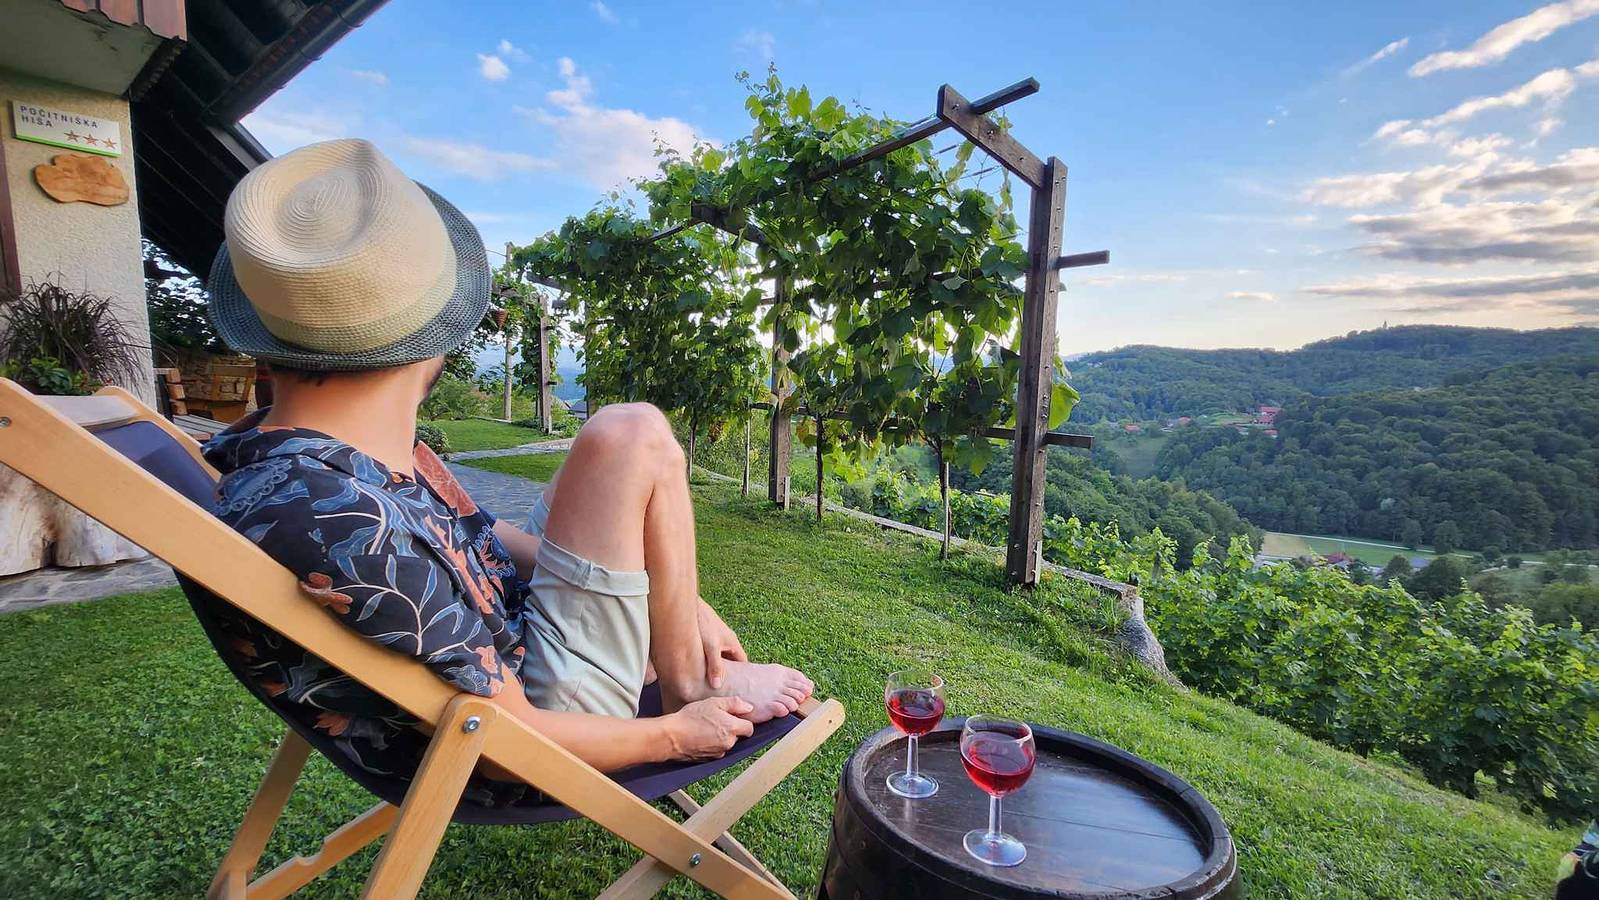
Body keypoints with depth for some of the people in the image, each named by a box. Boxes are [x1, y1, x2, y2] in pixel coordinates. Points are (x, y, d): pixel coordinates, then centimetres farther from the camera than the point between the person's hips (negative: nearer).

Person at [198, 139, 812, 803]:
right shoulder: (346, 533, -36)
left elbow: (483, 537, 4)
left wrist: (679, 598, 3)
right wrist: (677, 737, -7)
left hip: (502, 648, 9)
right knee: (632, 437, -16)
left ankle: (684, 660, 19)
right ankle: (687, 693, 1)